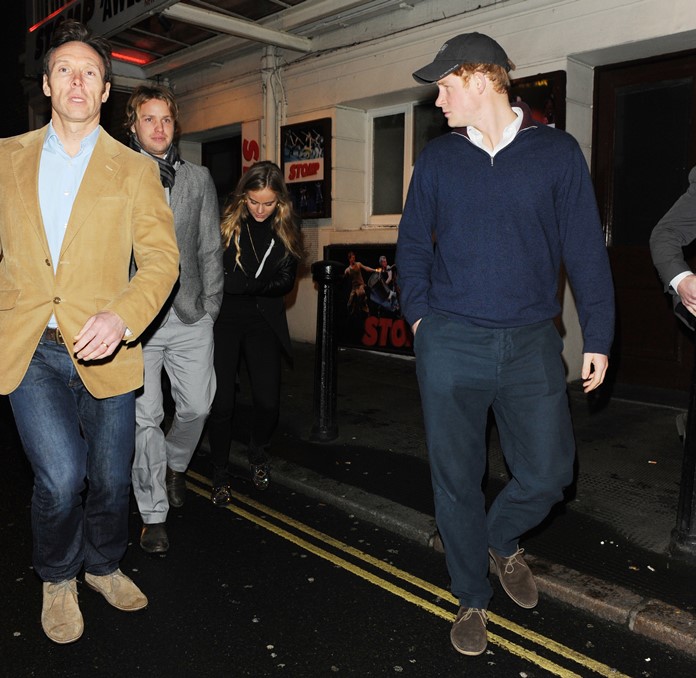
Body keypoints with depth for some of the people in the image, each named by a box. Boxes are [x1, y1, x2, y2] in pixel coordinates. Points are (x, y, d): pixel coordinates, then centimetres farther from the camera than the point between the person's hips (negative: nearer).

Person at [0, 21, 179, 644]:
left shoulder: (135, 170, 3)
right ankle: (58, 580, 20)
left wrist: (121, 316, -22)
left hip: (104, 351, 0)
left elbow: (162, 258, -5)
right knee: (61, 476, -12)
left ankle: (103, 565, 41)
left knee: (110, 479, 10)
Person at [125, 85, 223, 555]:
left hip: (190, 316, 2)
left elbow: (211, 249, 11)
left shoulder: (199, 179, 12)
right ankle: (154, 515, 15)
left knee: (197, 406, 6)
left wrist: (211, 306, 6)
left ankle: (176, 465, 38)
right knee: (145, 418, 1)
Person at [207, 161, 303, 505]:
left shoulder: (287, 228, 2)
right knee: (221, 402, -4)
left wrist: (248, 285, -14)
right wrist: (260, 284, -12)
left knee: (268, 400, -4)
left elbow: (286, 281, 1)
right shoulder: (225, 221, -6)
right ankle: (220, 474, 17)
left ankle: (258, 454, 28)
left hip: (264, 321, 2)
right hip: (223, 319, -2)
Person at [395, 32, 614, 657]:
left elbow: (585, 249, 1)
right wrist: (420, 314, 0)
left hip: (532, 343, 0)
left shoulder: (556, 151, 1)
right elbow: (413, 243, 11)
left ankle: (501, 540, 38)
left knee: (549, 472, 5)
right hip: (451, 343, 1)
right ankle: (473, 599, 28)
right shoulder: (437, 158, 6)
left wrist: (599, 337, -1)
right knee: (457, 478, 7)